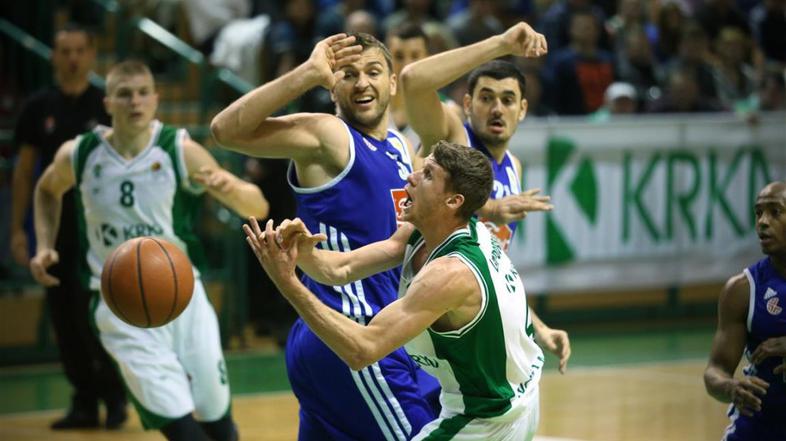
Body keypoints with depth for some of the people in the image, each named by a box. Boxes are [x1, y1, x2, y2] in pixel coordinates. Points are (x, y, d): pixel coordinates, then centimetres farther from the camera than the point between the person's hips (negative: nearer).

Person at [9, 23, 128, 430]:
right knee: (64, 317, 4)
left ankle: (114, 395, 5)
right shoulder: (39, 107, 4)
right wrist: (17, 228, 4)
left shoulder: (108, 106, -2)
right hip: (55, 225, 3)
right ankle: (84, 402, 13)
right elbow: (24, 170, 8)